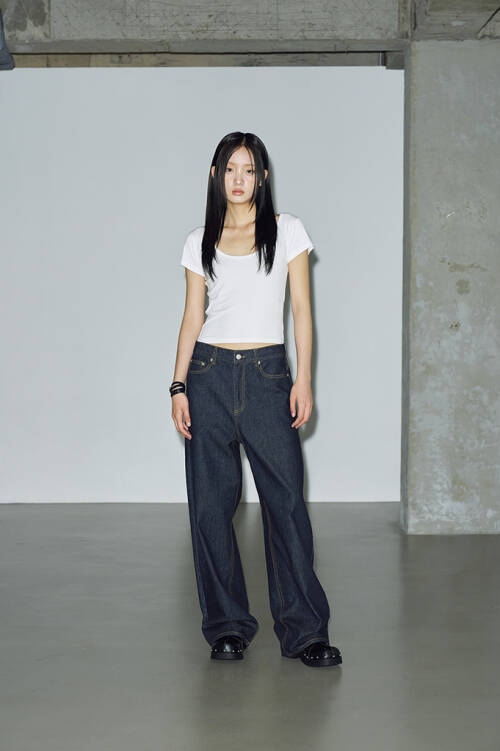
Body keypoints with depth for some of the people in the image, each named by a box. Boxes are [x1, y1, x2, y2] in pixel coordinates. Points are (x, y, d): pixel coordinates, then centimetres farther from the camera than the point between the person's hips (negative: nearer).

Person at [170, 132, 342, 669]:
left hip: (268, 373, -1)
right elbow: (192, 318, 9)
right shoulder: (200, 242, 9)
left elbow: (302, 310, 3)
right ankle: (227, 625, 13)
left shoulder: (287, 231, 5)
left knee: (285, 499, -6)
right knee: (211, 501, 1)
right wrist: (178, 387, 1)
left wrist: (303, 379, -6)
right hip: (210, 373, 2)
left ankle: (303, 629, 3)